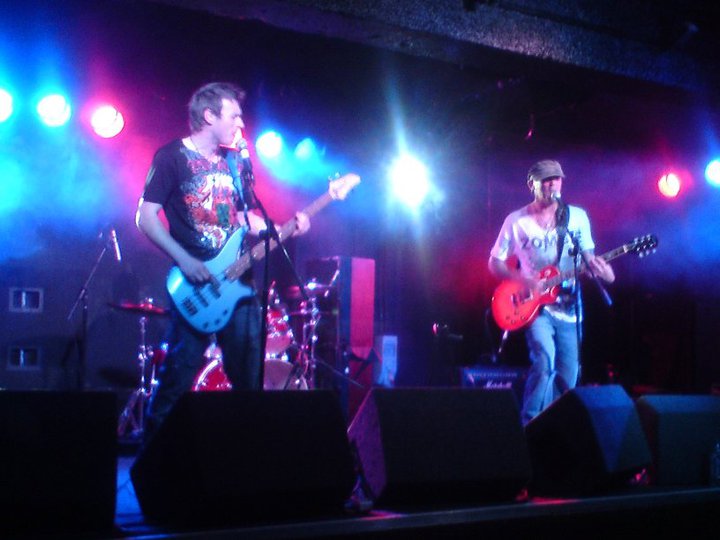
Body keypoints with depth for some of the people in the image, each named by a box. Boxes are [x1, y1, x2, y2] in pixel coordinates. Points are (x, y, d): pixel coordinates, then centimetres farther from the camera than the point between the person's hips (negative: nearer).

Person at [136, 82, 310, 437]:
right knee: (177, 380, -6)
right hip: (196, 287, -6)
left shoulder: (233, 162, 17)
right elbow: (146, 217, -8)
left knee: (249, 380, 7)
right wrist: (184, 260, -18)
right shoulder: (172, 157, -4)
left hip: (236, 281, 7)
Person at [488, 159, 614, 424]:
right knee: (545, 360, -24)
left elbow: (588, 255, 8)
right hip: (535, 305, -3)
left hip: (568, 306, 3)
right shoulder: (516, 221, -2)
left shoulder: (577, 216, 5)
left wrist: (601, 268, -16)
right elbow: (494, 263, 3)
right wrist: (523, 281, -15)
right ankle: (530, 423, -10)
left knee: (568, 376, 5)